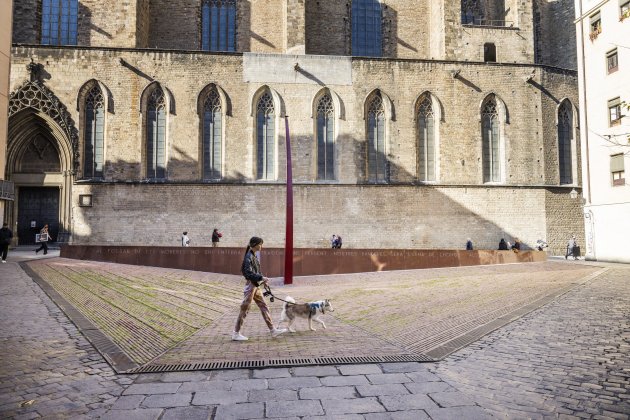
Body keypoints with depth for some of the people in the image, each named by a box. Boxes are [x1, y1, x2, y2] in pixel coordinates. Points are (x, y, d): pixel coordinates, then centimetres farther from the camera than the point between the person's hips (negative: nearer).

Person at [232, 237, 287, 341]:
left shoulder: (254, 256, 12)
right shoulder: (249, 257, -17)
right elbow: (248, 273, -23)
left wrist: (262, 280, 7)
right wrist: (261, 278, -21)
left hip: (255, 286, 10)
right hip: (250, 285, -10)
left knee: (264, 307, 10)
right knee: (244, 309, 0)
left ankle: (273, 330, 16)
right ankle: (236, 333, 11)